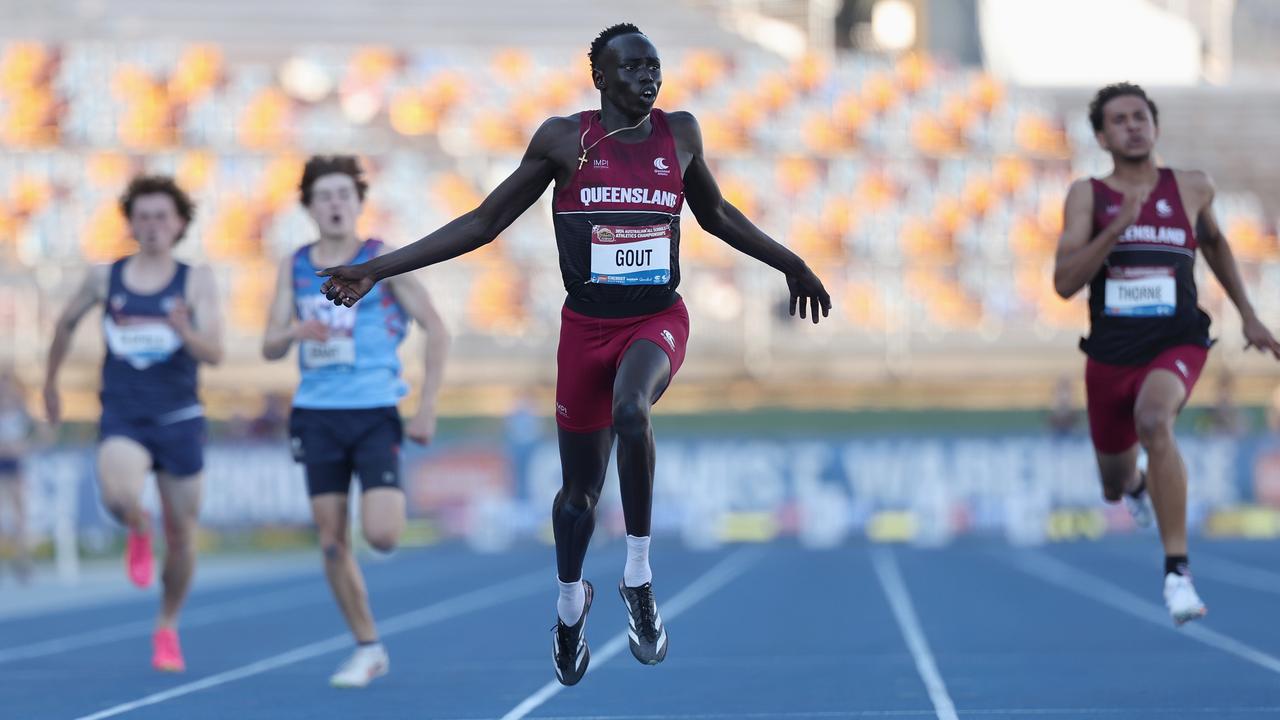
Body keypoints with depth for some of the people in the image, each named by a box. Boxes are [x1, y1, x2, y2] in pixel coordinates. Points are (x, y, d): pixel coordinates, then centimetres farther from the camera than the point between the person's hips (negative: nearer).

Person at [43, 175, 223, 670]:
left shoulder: (196, 280, -3)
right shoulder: (104, 277, 2)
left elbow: (215, 354, -11)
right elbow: (67, 324, 20)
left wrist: (185, 331, -31)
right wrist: (50, 382, 25)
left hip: (179, 419, 0)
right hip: (122, 419, 0)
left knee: (180, 535, 6)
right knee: (119, 495, -30)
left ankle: (167, 629, 31)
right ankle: (138, 534, 7)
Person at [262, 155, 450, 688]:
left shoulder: (383, 260, -2)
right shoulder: (294, 267, 9)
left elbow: (436, 329, -3)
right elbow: (270, 347, 8)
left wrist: (427, 407, -9)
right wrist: (294, 332, -16)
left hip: (374, 414, -3)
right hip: (317, 417, 4)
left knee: (381, 534, -16)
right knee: (332, 542, 1)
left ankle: (394, 503, 21)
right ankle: (368, 649, 14)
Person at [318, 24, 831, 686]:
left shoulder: (680, 135, 2)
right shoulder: (564, 140, -5)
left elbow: (716, 215, 21)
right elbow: (484, 222, 0)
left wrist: (789, 263, 25)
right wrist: (377, 271, -5)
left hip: (659, 321, 0)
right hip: (587, 326, 0)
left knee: (631, 412, -34)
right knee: (579, 490, 9)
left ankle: (639, 577, -19)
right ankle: (570, 603, 40)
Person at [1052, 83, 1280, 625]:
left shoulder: (1191, 188, 1)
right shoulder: (1087, 195, -2)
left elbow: (1214, 242, 23)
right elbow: (1065, 282, -13)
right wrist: (1117, 226, -24)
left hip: (1177, 345, -2)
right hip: (1110, 353, 2)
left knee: (1153, 421, -36)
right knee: (1114, 486, 18)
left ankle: (1177, 570, -33)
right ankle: (1134, 482, 60)